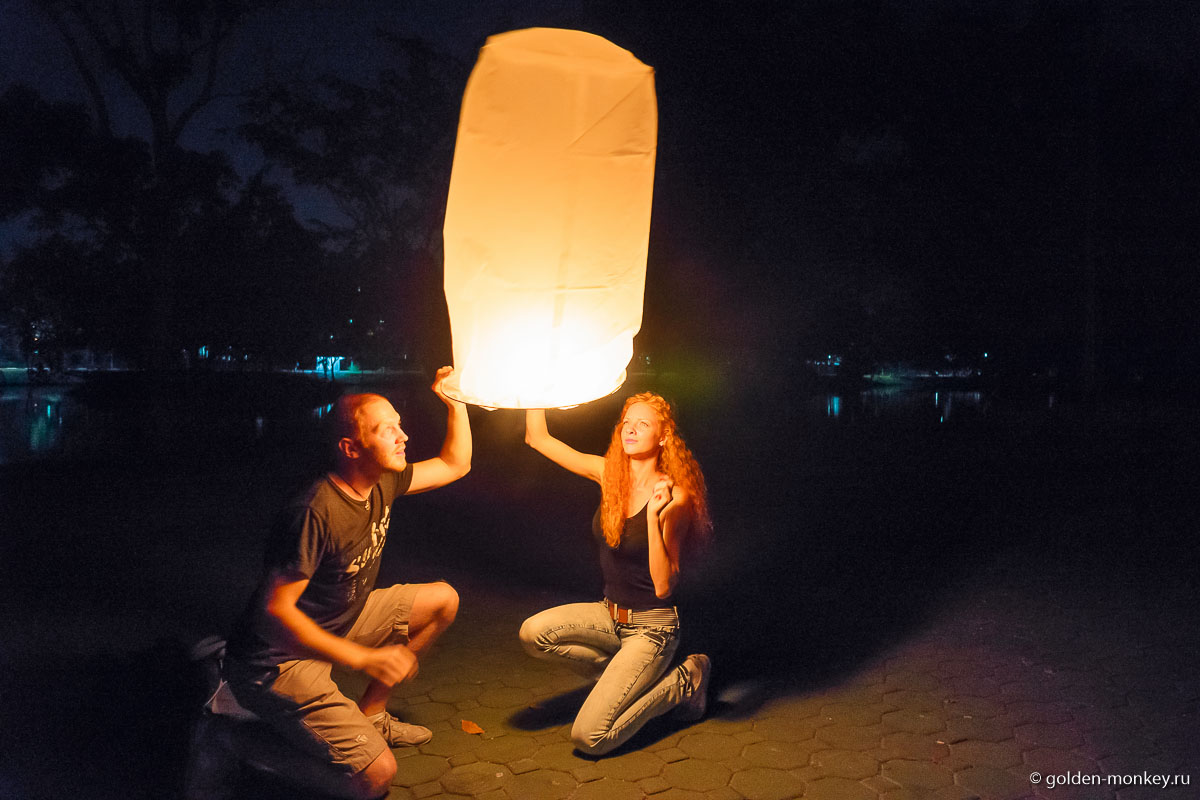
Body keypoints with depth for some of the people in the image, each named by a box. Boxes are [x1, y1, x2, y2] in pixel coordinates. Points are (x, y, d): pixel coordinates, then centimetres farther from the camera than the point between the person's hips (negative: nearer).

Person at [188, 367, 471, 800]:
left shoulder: (383, 484, -3)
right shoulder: (316, 513, -30)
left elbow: (455, 464, 11)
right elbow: (275, 613, -30)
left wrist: (455, 401, -2)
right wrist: (363, 658, -35)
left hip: (338, 626, 9)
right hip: (279, 660, -9)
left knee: (443, 601, 7)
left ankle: (368, 714, 14)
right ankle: (239, 747, 1)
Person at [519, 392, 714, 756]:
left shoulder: (673, 496, -19)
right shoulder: (609, 474, -3)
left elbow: (664, 586, -24)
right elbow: (538, 438, -2)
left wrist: (654, 517, -33)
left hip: (652, 626, -6)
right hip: (610, 615, 6)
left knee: (588, 738, -14)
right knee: (533, 633, -18)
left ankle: (683, 680, 7)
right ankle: (625, 676, 7)